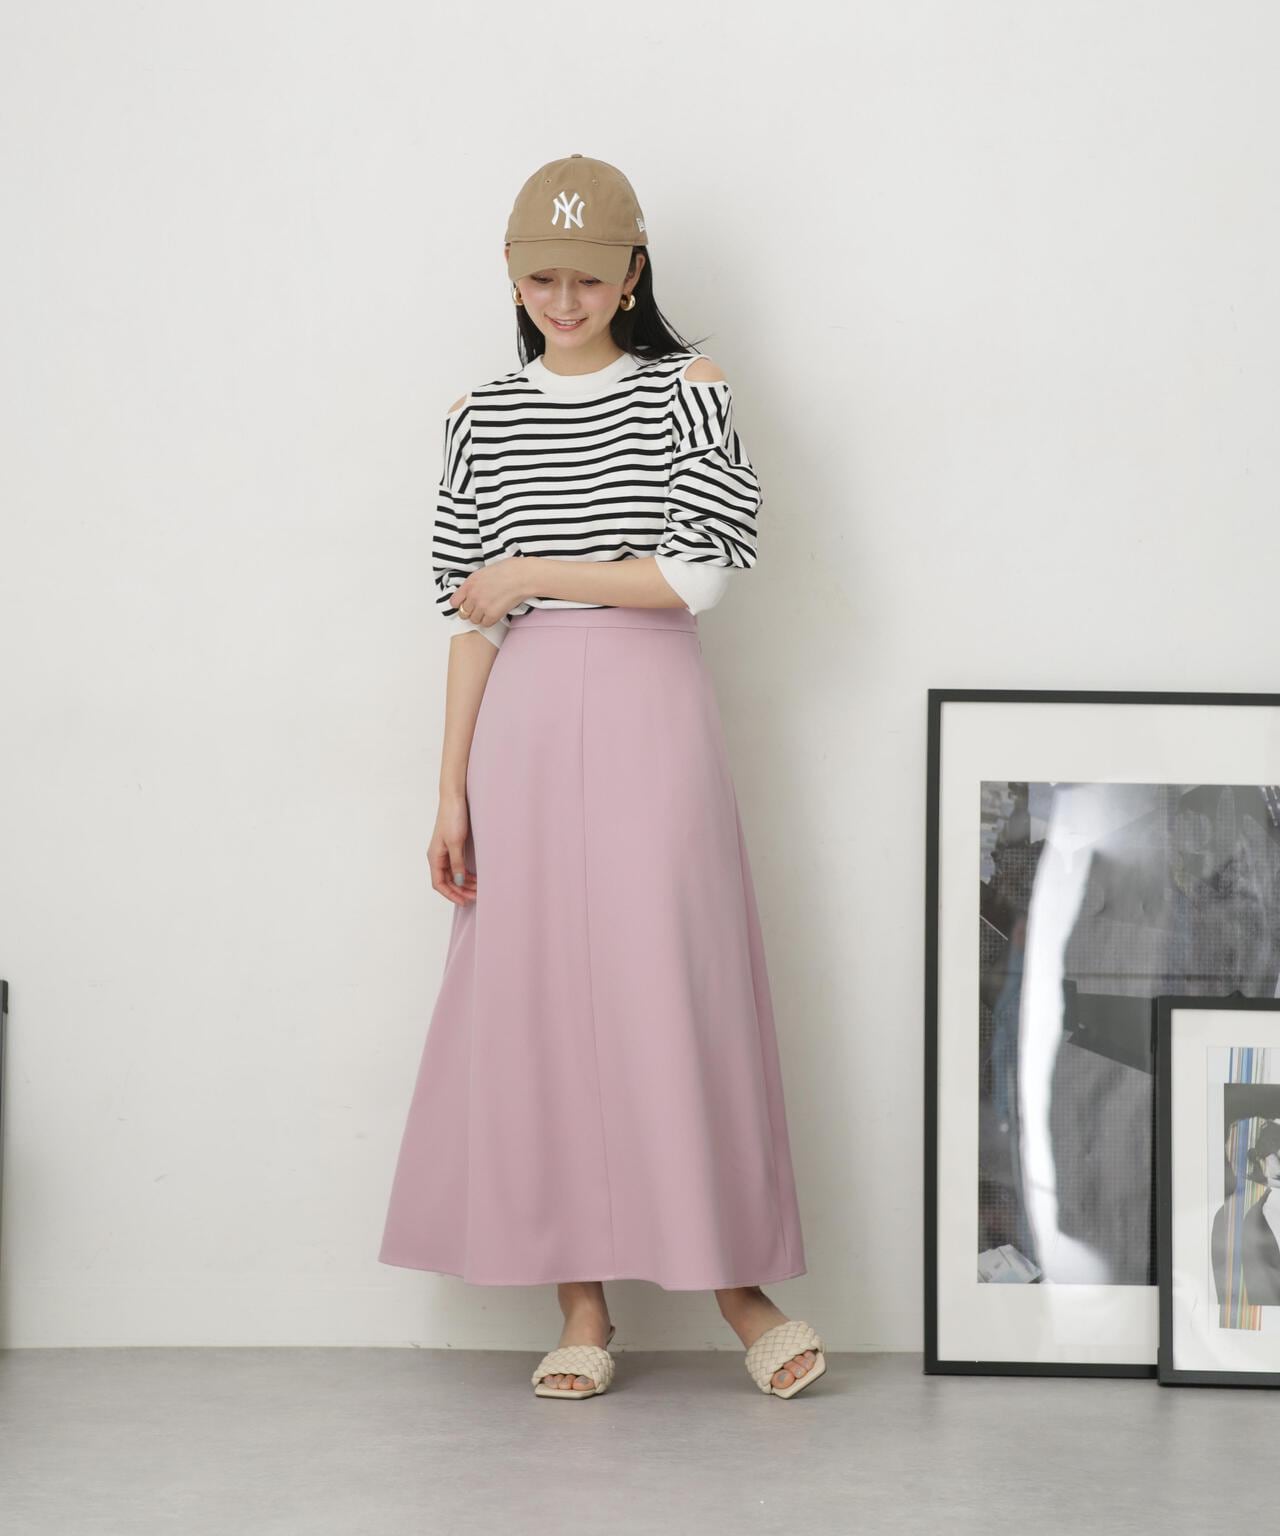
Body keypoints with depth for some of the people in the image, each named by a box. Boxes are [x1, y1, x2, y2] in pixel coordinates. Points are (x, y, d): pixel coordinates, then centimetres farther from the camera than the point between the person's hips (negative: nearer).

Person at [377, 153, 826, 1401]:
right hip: (524, 726, 3)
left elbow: (699, 574, -8)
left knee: (674, 985, -4)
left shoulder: (685, 393, 3)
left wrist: (533, 574, -6)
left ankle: (732, 1276, 9)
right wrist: (453, 791, 4)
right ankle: (581, 1305, 9)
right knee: (539, 992, 1)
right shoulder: (482, 418, 10)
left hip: (650, 713, -2)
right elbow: (471, 619, 8)